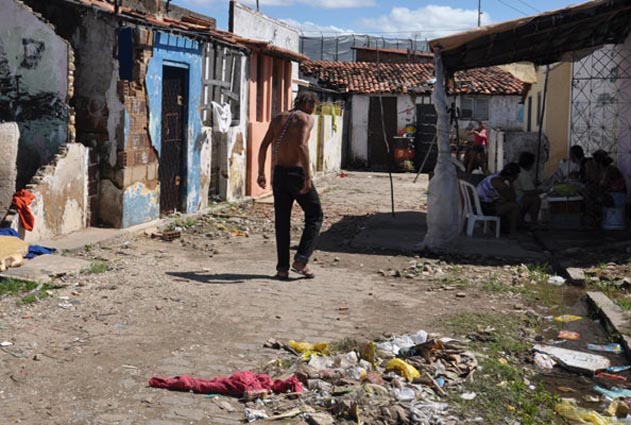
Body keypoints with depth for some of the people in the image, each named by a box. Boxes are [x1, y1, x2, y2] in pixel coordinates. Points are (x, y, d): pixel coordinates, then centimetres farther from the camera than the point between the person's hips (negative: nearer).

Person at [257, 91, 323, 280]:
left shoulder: (278, 119, 13)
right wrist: (308, 177, -21)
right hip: (297, 172, -6)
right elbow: (302, 146, -20)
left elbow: (264, 146, 6)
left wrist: (261, 173, 10)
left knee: (282, 222, 9)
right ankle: (301, 260, -2)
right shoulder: (306, 118, -4)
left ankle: (282, 268, 8)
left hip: (278, 173, 6)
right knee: (314, 217, 8)